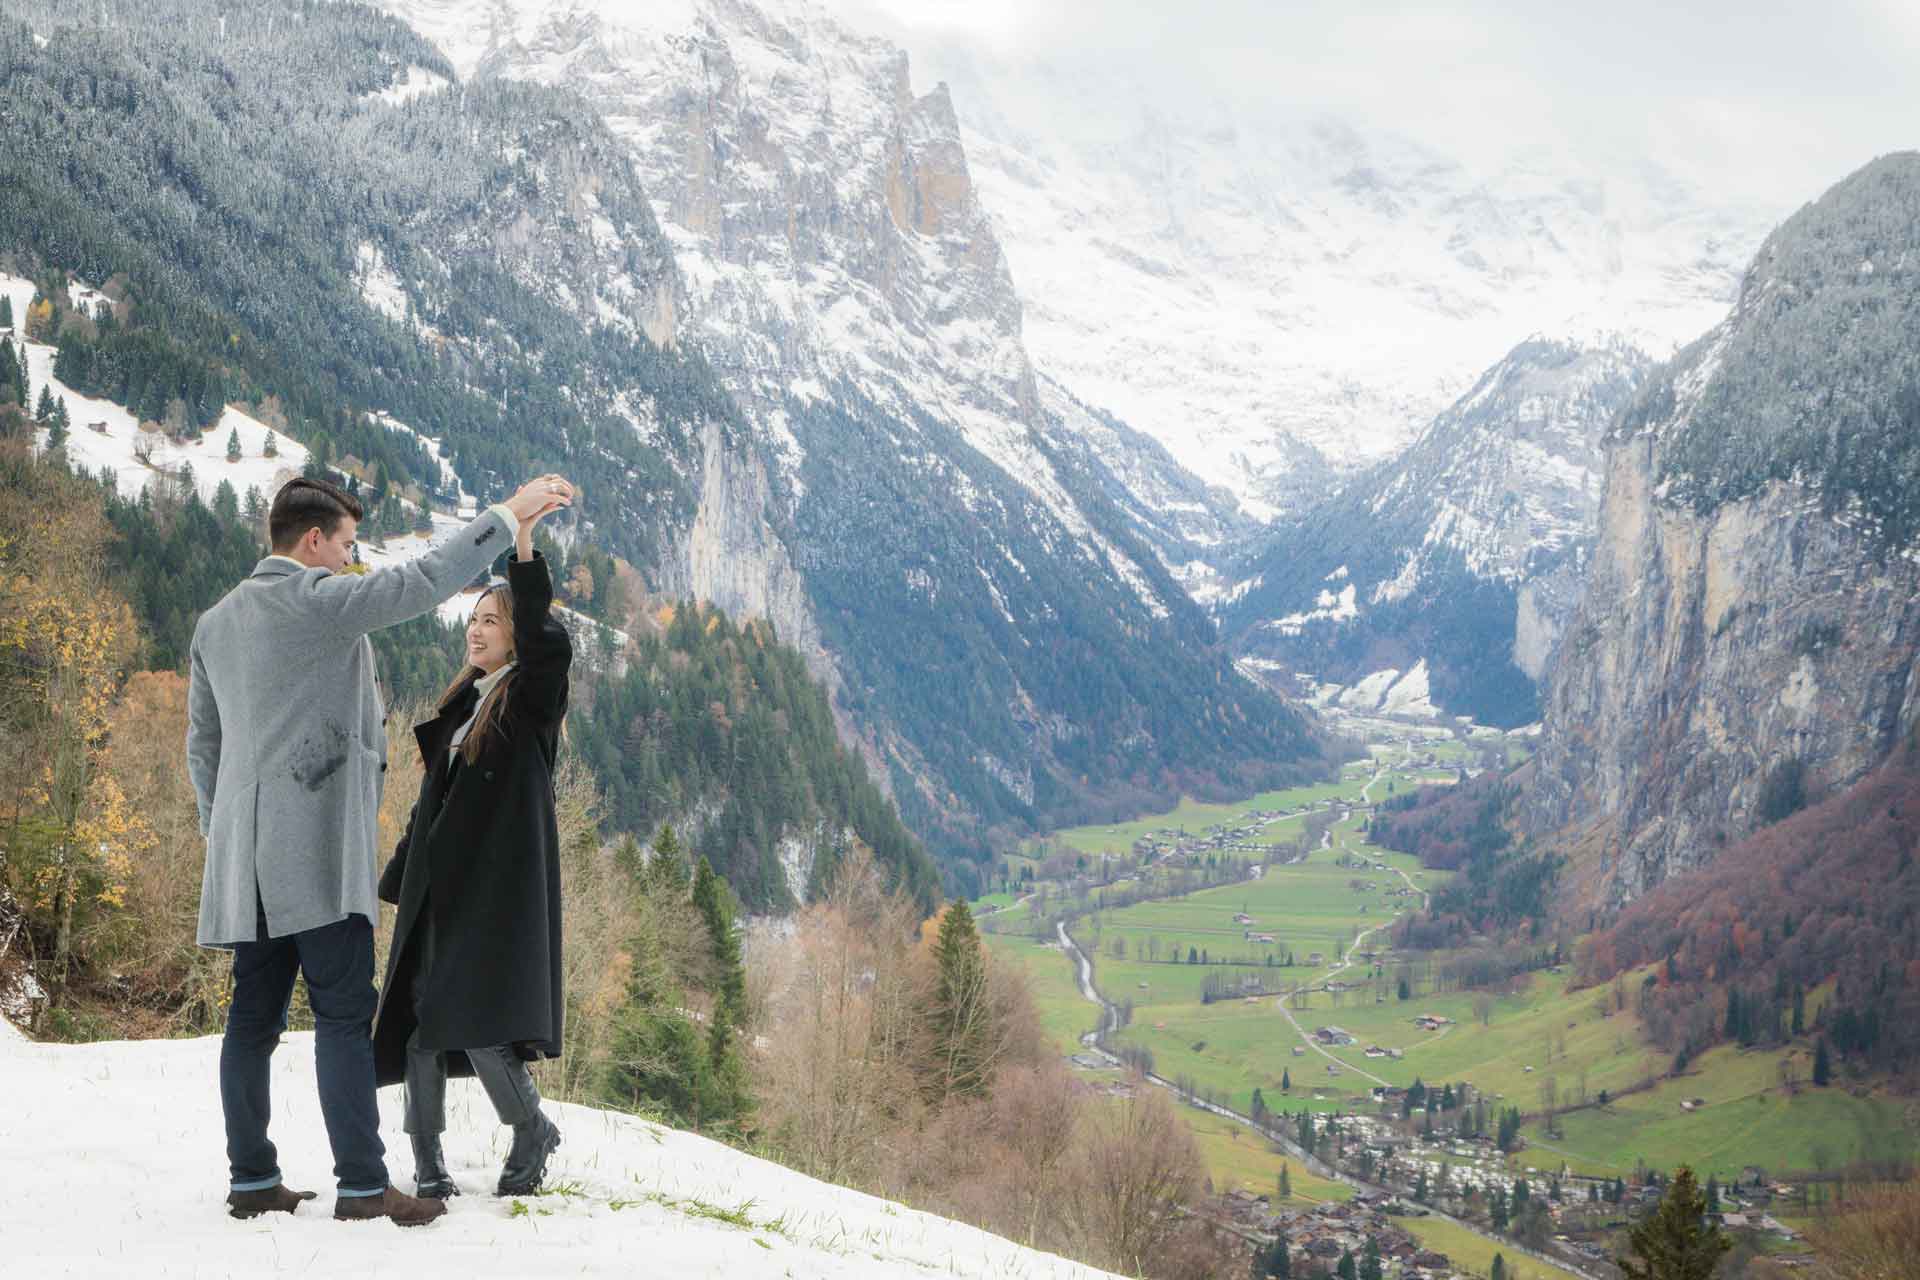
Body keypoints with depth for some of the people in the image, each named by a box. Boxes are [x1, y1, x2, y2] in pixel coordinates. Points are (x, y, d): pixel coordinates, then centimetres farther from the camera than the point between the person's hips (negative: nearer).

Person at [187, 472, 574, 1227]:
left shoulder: (216, 622, 16)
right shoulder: (316, 600, -9)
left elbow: (202, 743, 20)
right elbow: (421, 583, -15)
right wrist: (509, 515, -8)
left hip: (248, 855, 8)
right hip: (318, 848, -8)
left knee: (255, 1016, 9)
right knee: (344, 1015, -7)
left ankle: (252, 1180, 12)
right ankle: (363, 1186, -8)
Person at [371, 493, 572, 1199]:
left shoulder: (532, 698, -3)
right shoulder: (460, 704, 17)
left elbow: (548, 641, -25)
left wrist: (523, 545, -35)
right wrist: (399, 877, 15)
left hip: (500, 888, -7)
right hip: (439, 887, 7)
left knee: (478, 1025, -14)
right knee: (421, 1022, 2)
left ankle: (532, 1133, 8)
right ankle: (428, 1160, 11)